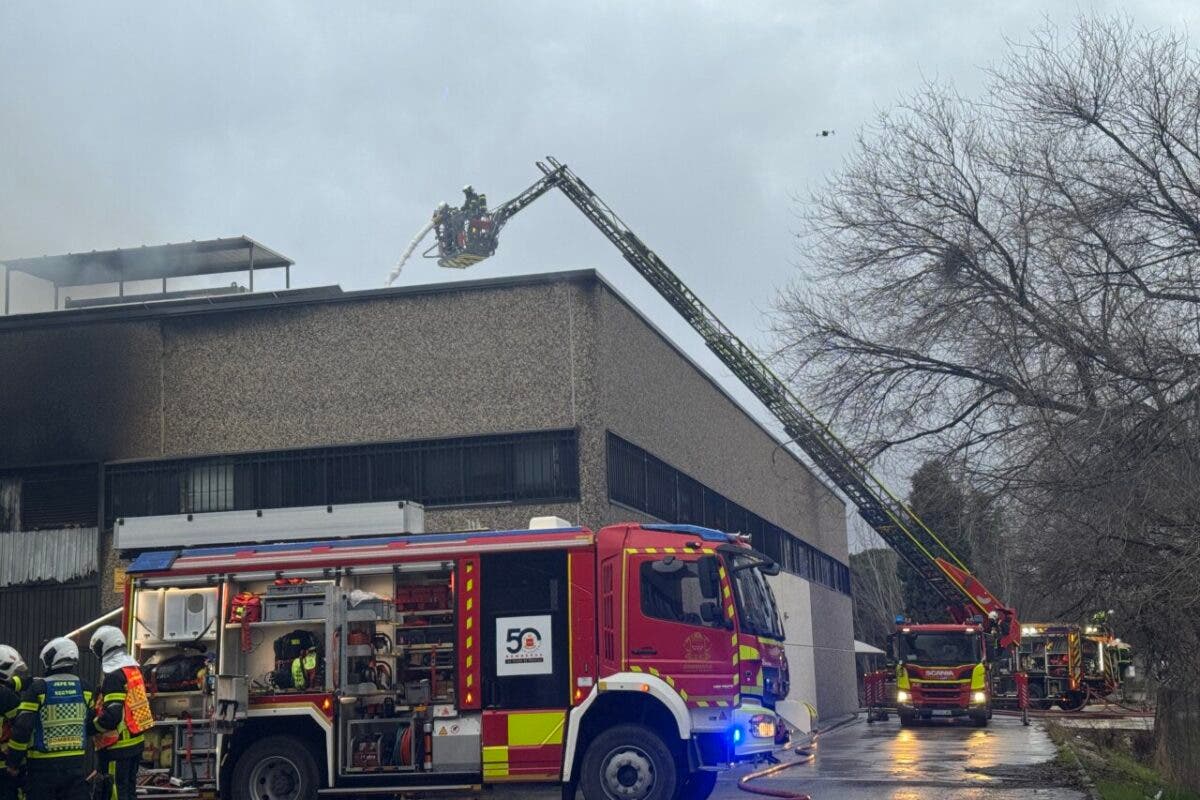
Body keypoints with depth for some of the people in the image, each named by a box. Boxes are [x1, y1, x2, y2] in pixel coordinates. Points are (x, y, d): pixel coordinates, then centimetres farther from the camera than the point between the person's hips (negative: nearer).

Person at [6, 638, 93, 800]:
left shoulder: (37, 689, -10)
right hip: (76, 763, 4)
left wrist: (13, 762, -4)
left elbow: (22, 727, -13)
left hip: (43, 765, -4)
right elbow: (92, 724, 10)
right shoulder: (84, 688, 3)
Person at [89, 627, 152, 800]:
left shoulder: (114, 676, -17)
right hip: (136, 741, 9)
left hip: (118, 746, -9)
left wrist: (90, 727, -9)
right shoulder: (134, 669, 10)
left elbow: (111, 716, -23)